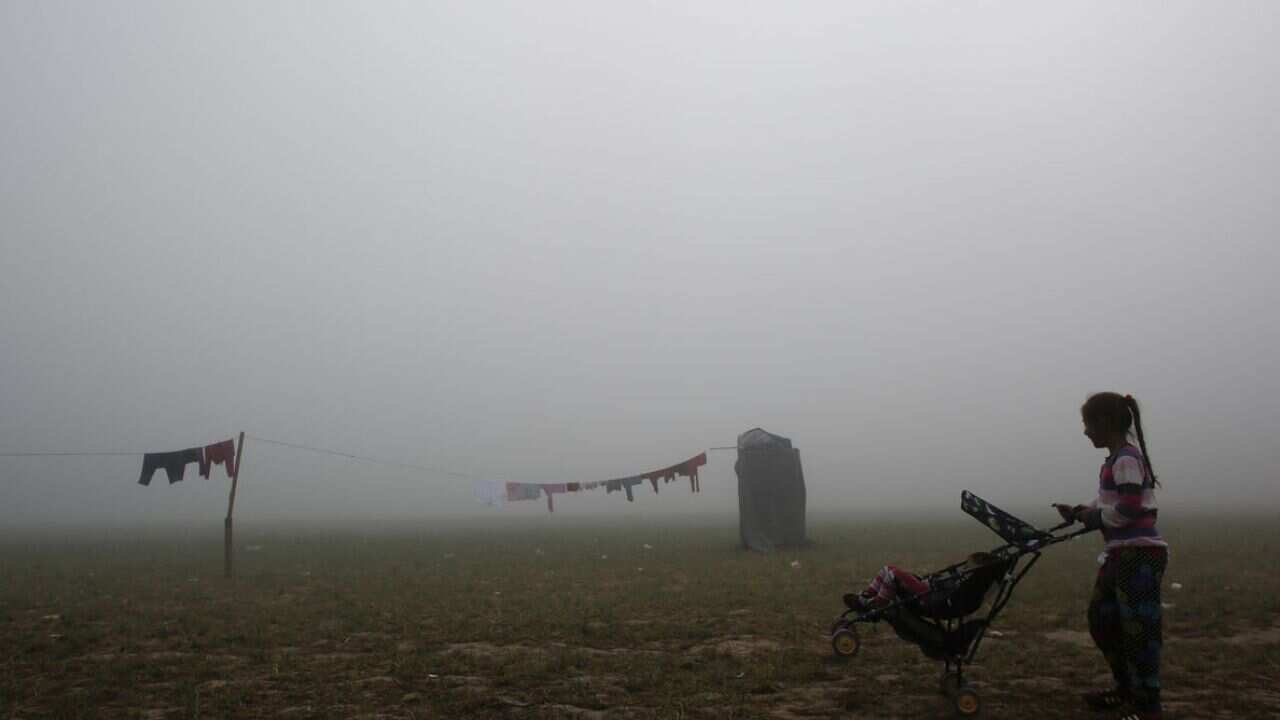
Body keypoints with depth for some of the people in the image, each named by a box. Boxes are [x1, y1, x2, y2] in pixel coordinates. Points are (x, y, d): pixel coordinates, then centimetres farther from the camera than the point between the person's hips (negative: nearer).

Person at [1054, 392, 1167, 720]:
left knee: (1137, 629, -5)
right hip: (1121, 553, 11)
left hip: (1139, 554, -11)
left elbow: (1127, 509, -23)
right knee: (1101, 618, 18)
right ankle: (1127, 689, 31)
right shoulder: (1117, 459, 14)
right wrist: (1080, 511, 8)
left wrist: (1093, 517, -9)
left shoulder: (1126, 459, -16)